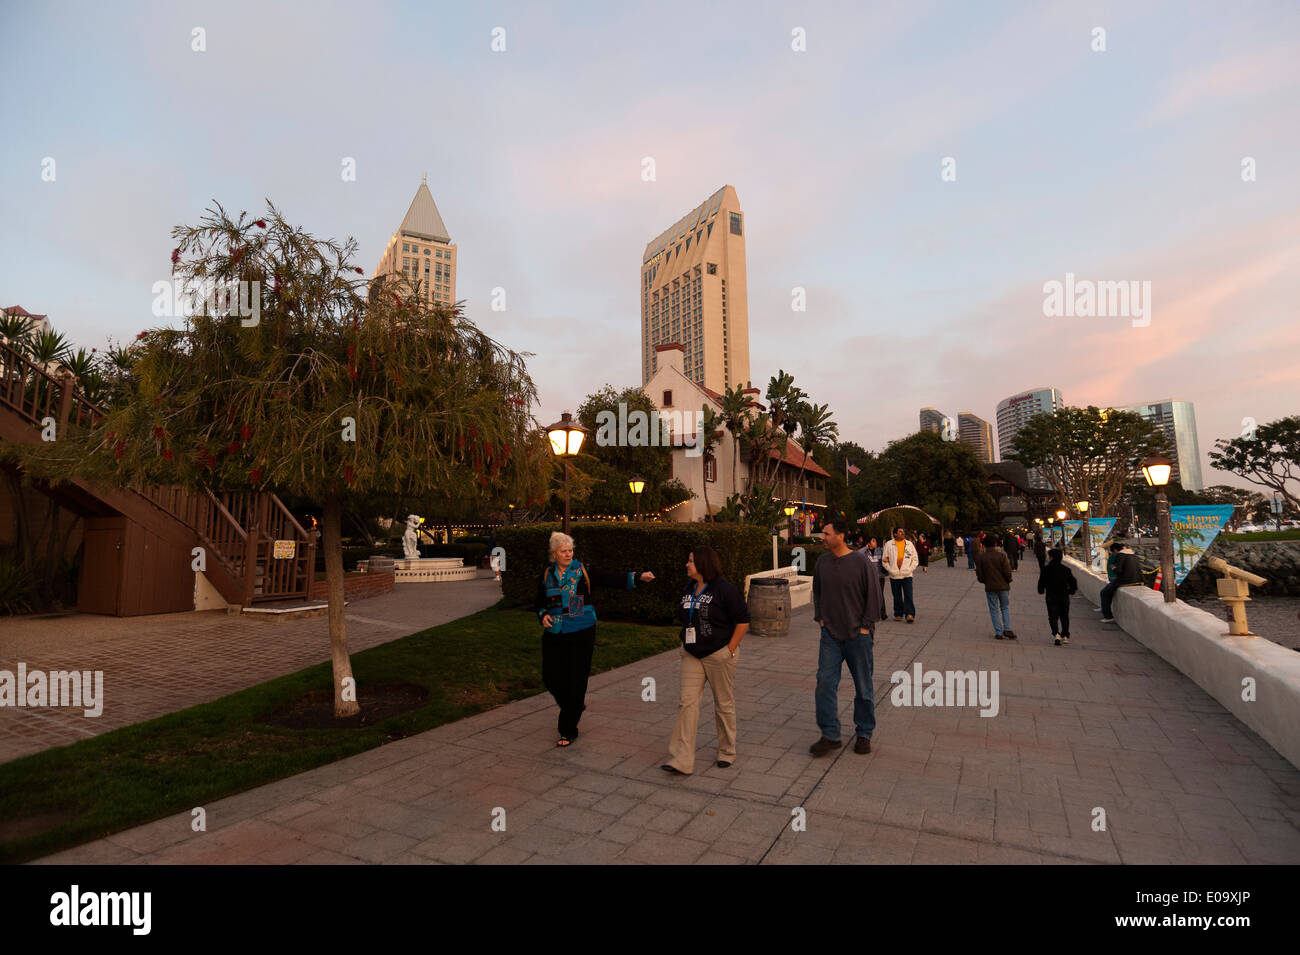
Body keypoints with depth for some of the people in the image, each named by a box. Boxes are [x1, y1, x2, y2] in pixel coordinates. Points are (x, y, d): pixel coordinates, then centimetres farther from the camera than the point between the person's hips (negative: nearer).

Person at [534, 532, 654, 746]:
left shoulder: (583, 571, -3)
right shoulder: (546, 576, 6)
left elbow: (611, 578, -11)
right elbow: (539, 603, 17)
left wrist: (637, 577, -24)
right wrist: (543, 615, -4)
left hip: (580, 634, -3)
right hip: (554, 635, 3)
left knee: (576, 680, -1)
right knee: (551, 677, 3)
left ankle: (568, 731, 14)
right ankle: (576, 706, 35)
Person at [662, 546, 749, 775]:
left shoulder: (724, 589, -13)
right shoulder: (689, 589, 9)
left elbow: (743, 621, -12)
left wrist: (730, 649, -12)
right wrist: (684, 641, 14)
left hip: (718, 655, -6)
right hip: (692, 656, 6)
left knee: (724, 704, 8)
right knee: (688, 702, -2)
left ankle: (727, 752, 27)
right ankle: (682, 760, -3)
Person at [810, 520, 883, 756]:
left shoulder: (862, 564, -13)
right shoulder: (821, 563, 1)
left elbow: (875, 597, -6)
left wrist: (865, 626, -7)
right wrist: (819, 617, 9)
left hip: (857, 635, -3)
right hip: (830, 634, 4)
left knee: (863, 687, 9)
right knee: (825, 682, -2)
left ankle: (864, 734, 27)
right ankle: (830, 735, 9)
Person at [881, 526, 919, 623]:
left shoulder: (910, 544, 8)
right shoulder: (889, 544, 3)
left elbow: (915, 559, 11)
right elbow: (884, 560, 5)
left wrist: (910, 569, -2)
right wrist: (890, 570, -6)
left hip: (907, 575, 0)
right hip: (894, 575, 0)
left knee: (908, 595, -9)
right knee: (897, 596, 7)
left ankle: (910, 614, -7)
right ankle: (898, 614, 18)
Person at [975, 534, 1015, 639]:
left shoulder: (980, 557, -5)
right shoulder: (1001, 556, -10)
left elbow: (979, 575, -3)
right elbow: (1007, 572, -10)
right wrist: (1008, 581, 10)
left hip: (990, 587, 0)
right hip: (1003, 586, 0)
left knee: (994, 610, 8)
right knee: (1005, 608, 15)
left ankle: (998, 633, 7)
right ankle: (1007, 629, 4)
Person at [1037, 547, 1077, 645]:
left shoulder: (1045, 569, -8)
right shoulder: (1066, 569, 2)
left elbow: (1041, 583, -4)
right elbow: (1073, 583, 5)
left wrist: (1041, 591, 14)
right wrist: (1070, 591, 22)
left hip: (1051, 597, -3)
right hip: (1064, 597, 3)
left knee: (1053, 617, 0)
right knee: (1064, 617, 16)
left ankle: (1056, 634, -21)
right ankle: (1065, 636, 20)